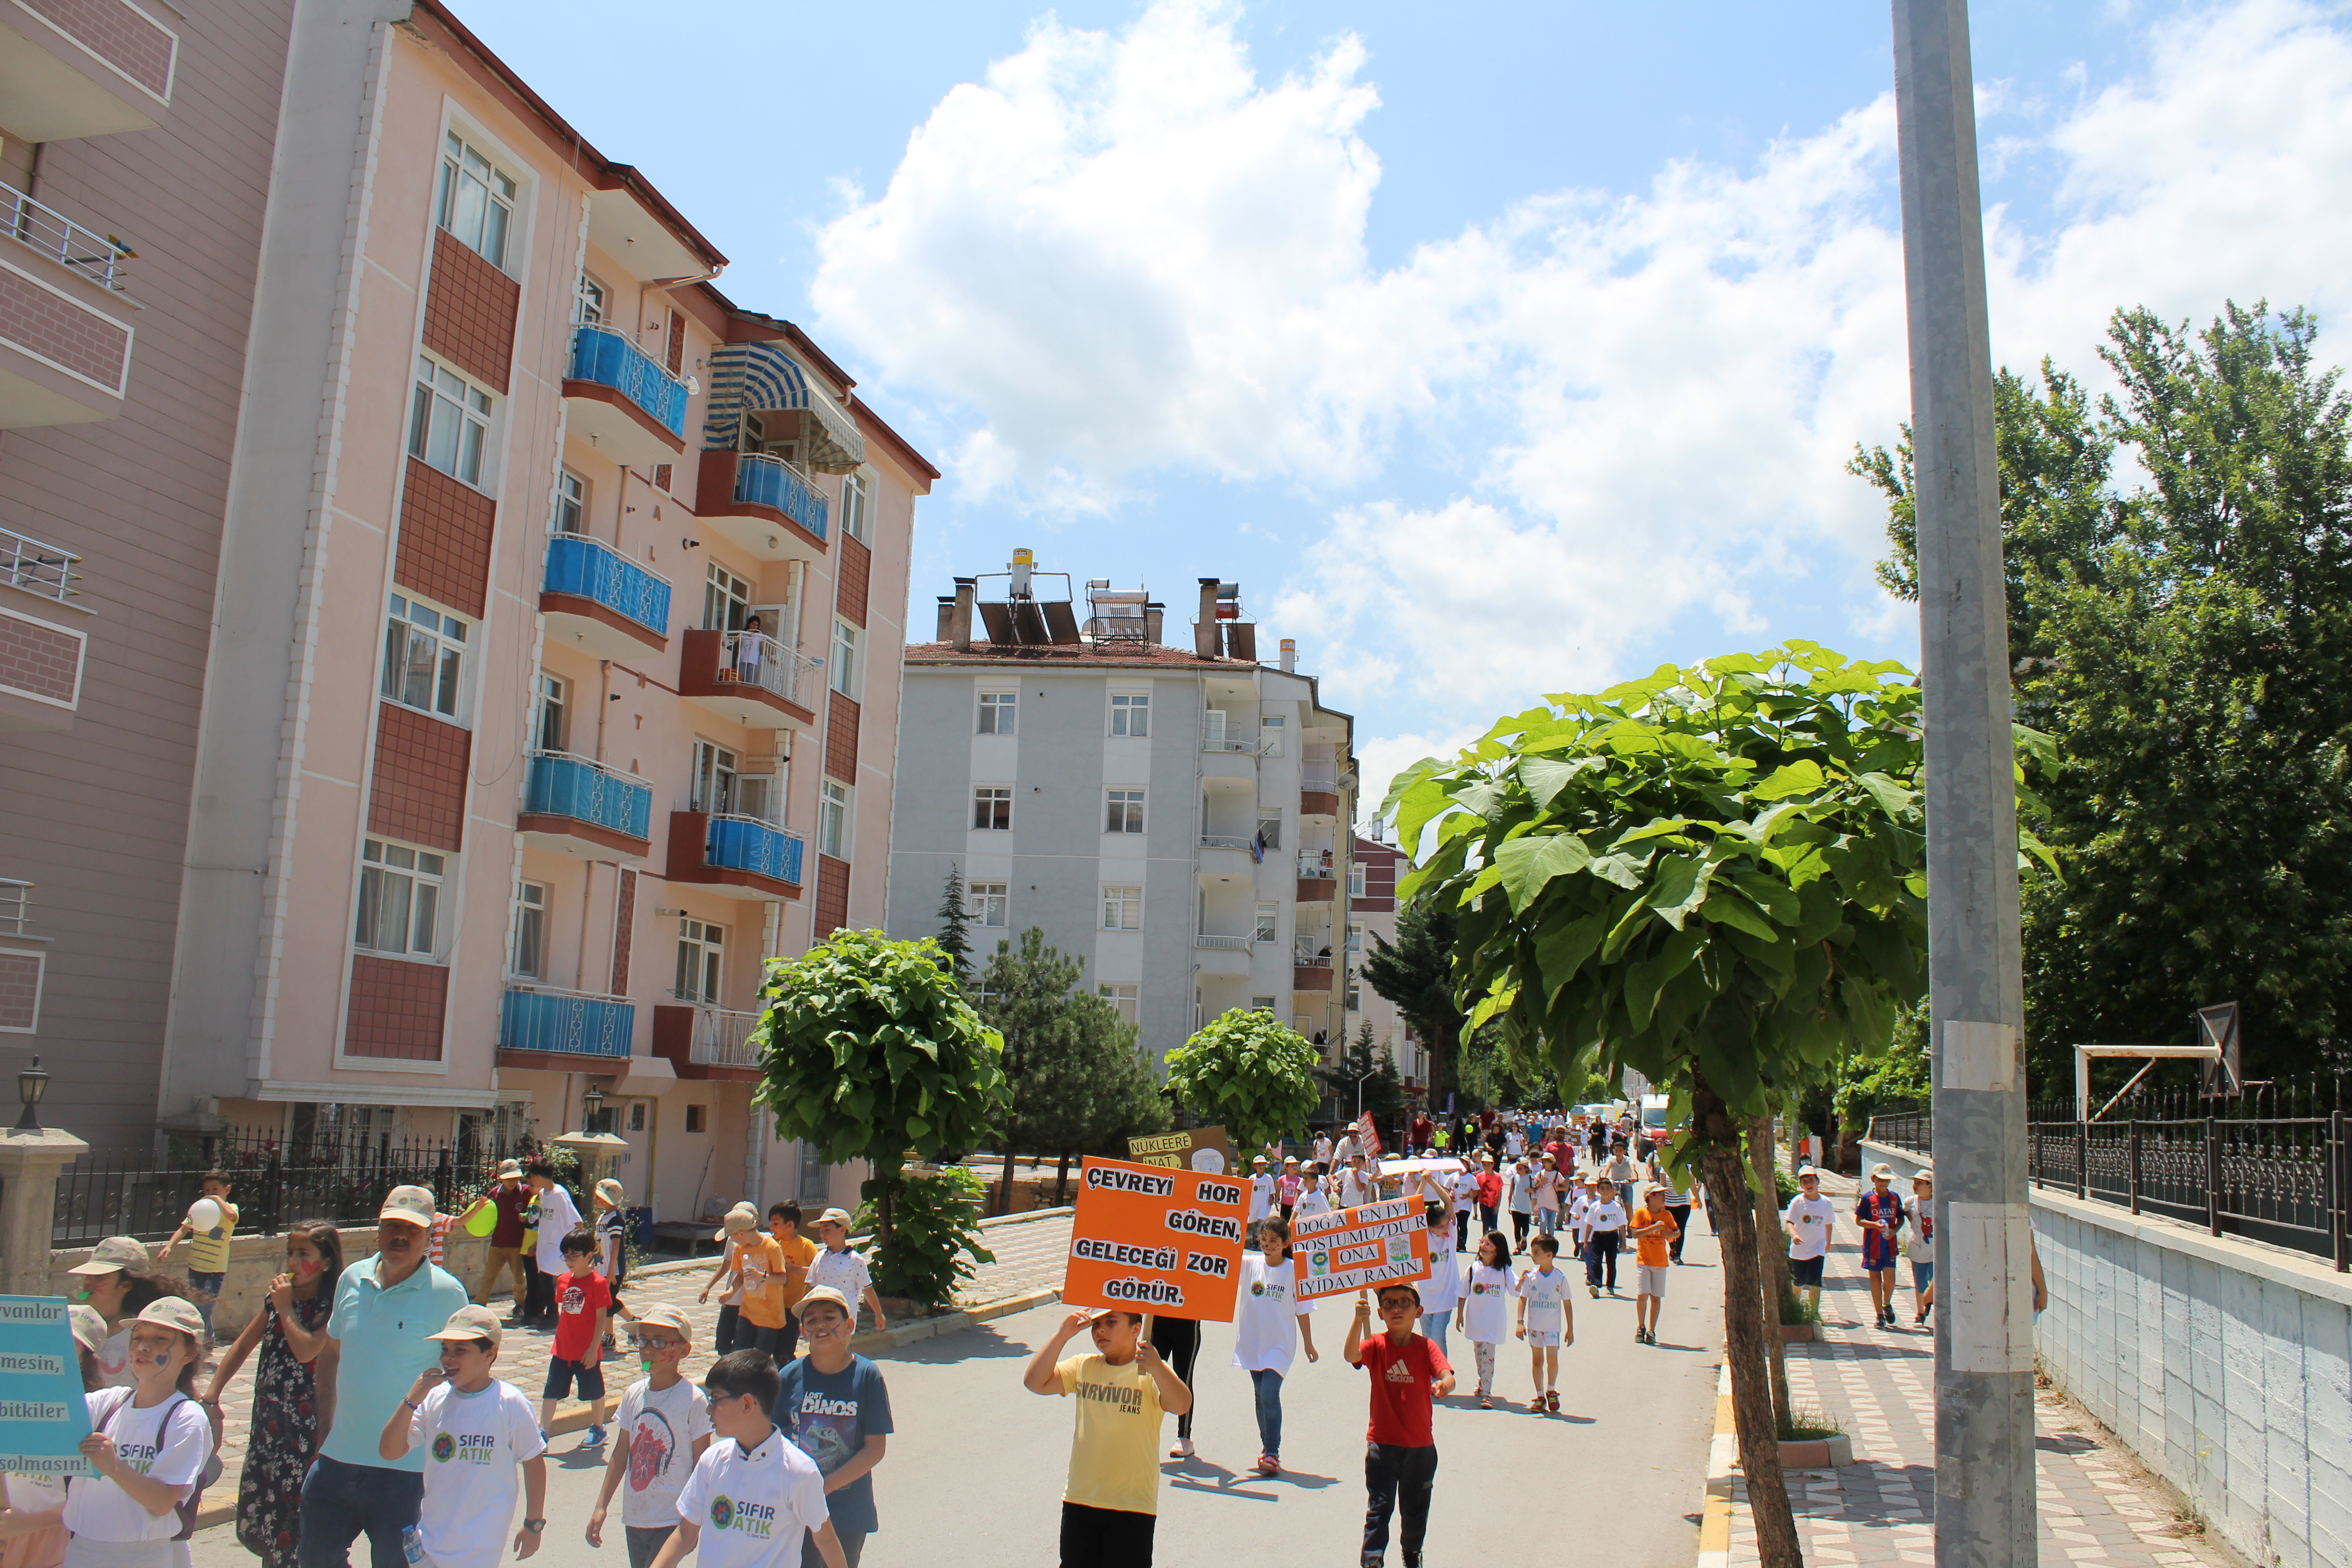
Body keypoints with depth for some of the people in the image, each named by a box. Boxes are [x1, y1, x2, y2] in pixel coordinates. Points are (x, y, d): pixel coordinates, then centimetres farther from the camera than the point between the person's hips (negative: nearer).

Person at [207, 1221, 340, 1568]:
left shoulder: (331, 1308, -12)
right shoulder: (277, 1298, 9)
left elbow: (306, 1351, -27)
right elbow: (243, 1346, 17)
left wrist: (285, 1308, -15)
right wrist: (211, 1395, 10)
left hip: (304, 1430, -7)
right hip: (266, 1421, 7)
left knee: (288, 1524, -1)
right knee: (251, 1526, 14)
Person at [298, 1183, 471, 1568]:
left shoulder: (448, 1294, -12)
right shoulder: (352, 1279, 3)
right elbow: (331, 1353, 16)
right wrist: (325, 1422, 14)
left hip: (405, 1468, -5)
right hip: (338, 1457, 5)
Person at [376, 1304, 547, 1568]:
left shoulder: (510, 1403, -12)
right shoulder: (434, 1399, -2)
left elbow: (533, 1462, -4)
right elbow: (389, 1452, -4)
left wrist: (534, 1524, -1)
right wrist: (411, 1401, -16)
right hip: (432, 1536, 4)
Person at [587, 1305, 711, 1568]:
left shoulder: (693, 1400, -12)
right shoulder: (633, 1395, 4)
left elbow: (701, 1467, -8)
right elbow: (621, 1455, 12)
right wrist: (601, 1507, 11)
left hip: (672, 1522, -6)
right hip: (634, 1518, 6)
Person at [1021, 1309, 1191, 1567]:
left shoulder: (1150, 1373, -8)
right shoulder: (1083, 1367, 6)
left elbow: (1181, 1405, -26)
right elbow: (1035, 1382, -4)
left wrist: (1157, 1368, -44)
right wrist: (1061, 1336, -13)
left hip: (1132, 1508, -4)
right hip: (1079, 1501, 4)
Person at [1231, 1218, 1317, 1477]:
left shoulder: (1294, 1271, -7)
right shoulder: (1251, 1264, 0)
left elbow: (1303, 1310, 0)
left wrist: (1309, 1344, 3)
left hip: (1280, 1345, -4)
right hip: (1252, 1343, 4)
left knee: (1270, 1394, -16)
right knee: (1261, 1396, 13)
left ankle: (1272, 1453, -9)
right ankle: (1267, 1446, 28)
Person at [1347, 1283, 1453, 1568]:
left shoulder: (1426, 1347, -5)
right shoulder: (1377, 1345, -8)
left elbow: (1448, 1377, -21)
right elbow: (1352, 1356, -28)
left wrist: (1444, 1385, -46)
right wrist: (1359, 1321, -45)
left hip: (1420, 1445, 2)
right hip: (1383, 1443, -2)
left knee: (1416, 1508, 16)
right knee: (1379, 1507, -4)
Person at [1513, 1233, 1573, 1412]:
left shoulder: (1561, 1277, -6)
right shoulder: (1531, 1276, -3)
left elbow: (1567, 1304, 0)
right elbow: (1522, 1298, 0)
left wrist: (1570, 1330, 2)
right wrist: (1520, 1322, -9)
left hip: (1553, 1327, -2)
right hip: (1534, 1326, 2)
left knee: (1552, 1359, -11)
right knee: (1537, 1360, 8)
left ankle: (1551, 1391, 13)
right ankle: (1540, 1396, 20)